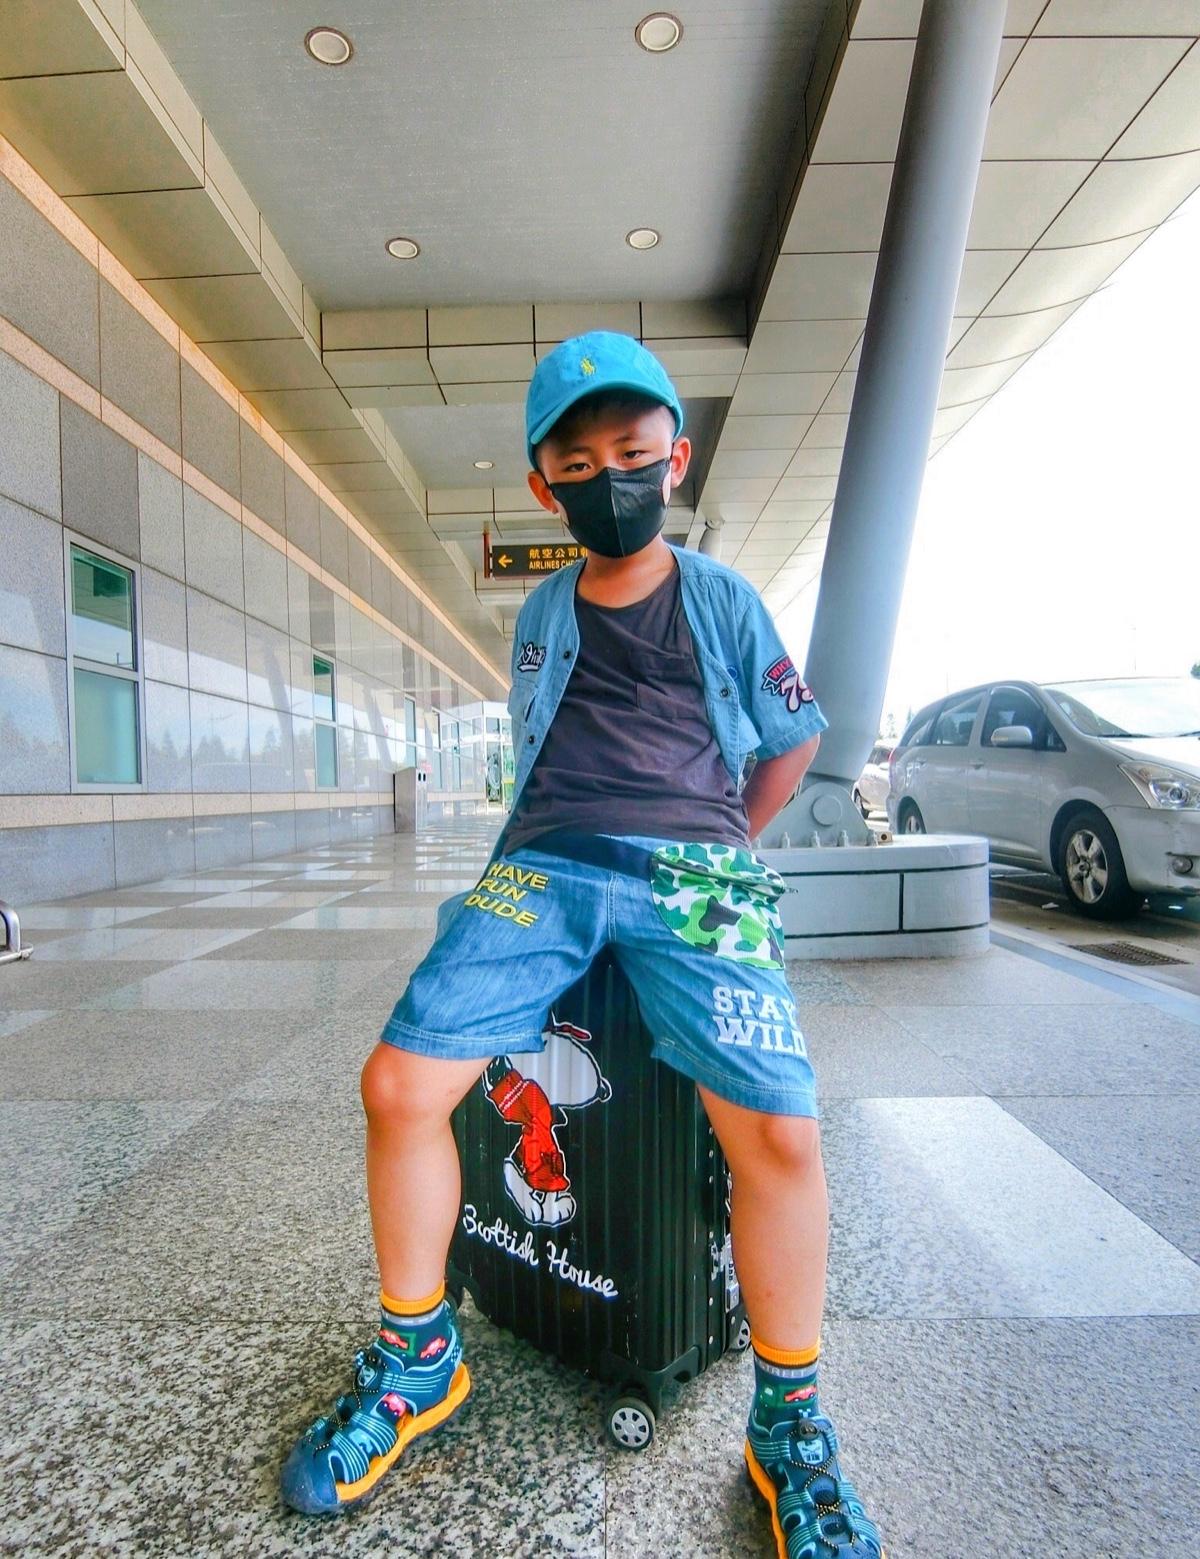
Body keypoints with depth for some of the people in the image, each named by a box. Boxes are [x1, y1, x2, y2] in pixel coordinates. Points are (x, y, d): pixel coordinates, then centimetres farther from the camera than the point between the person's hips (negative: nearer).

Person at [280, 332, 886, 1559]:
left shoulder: (723, 599, 12)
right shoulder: (540, 612, 19)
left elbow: (794, 740, 20)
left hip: (694, 876, -2)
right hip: (545, 867, 3)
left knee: (777, 1130, -21)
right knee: (398, 1083, -14)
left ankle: (786, 1424, 8)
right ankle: (418, 1359, 13)